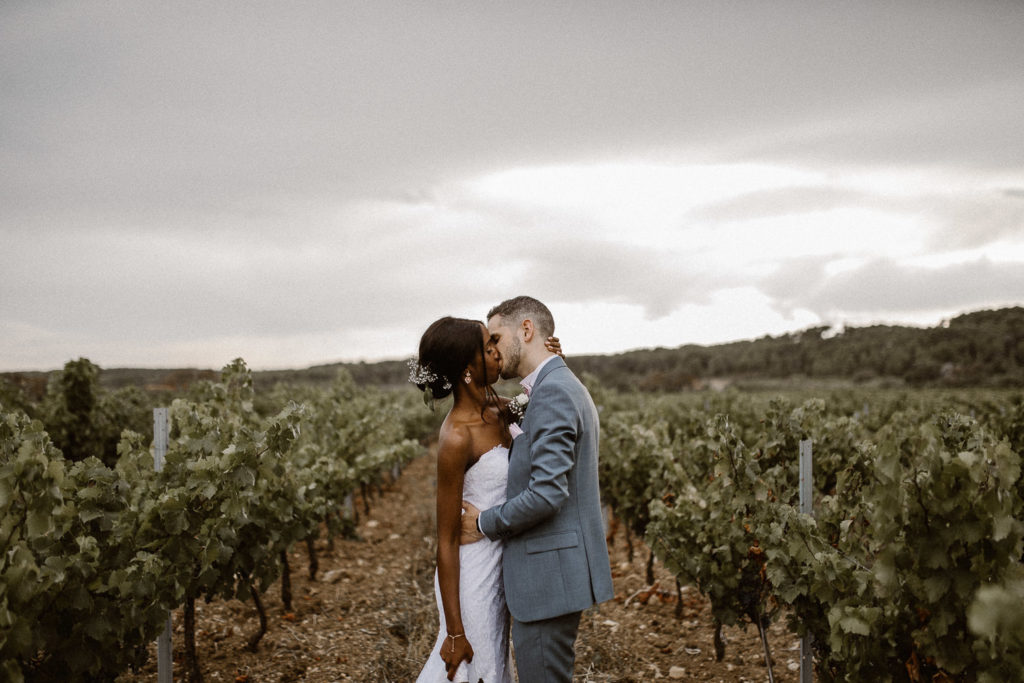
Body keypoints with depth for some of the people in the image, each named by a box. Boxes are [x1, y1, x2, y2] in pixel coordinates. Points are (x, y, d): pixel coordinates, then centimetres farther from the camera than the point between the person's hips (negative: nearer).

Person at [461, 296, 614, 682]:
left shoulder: (552, 393, -17)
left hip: (550, 574, -10)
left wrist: (485, 524, -10)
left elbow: (547, 494, -24)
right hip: (553, 574, 10)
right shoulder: (566, 387, 15)